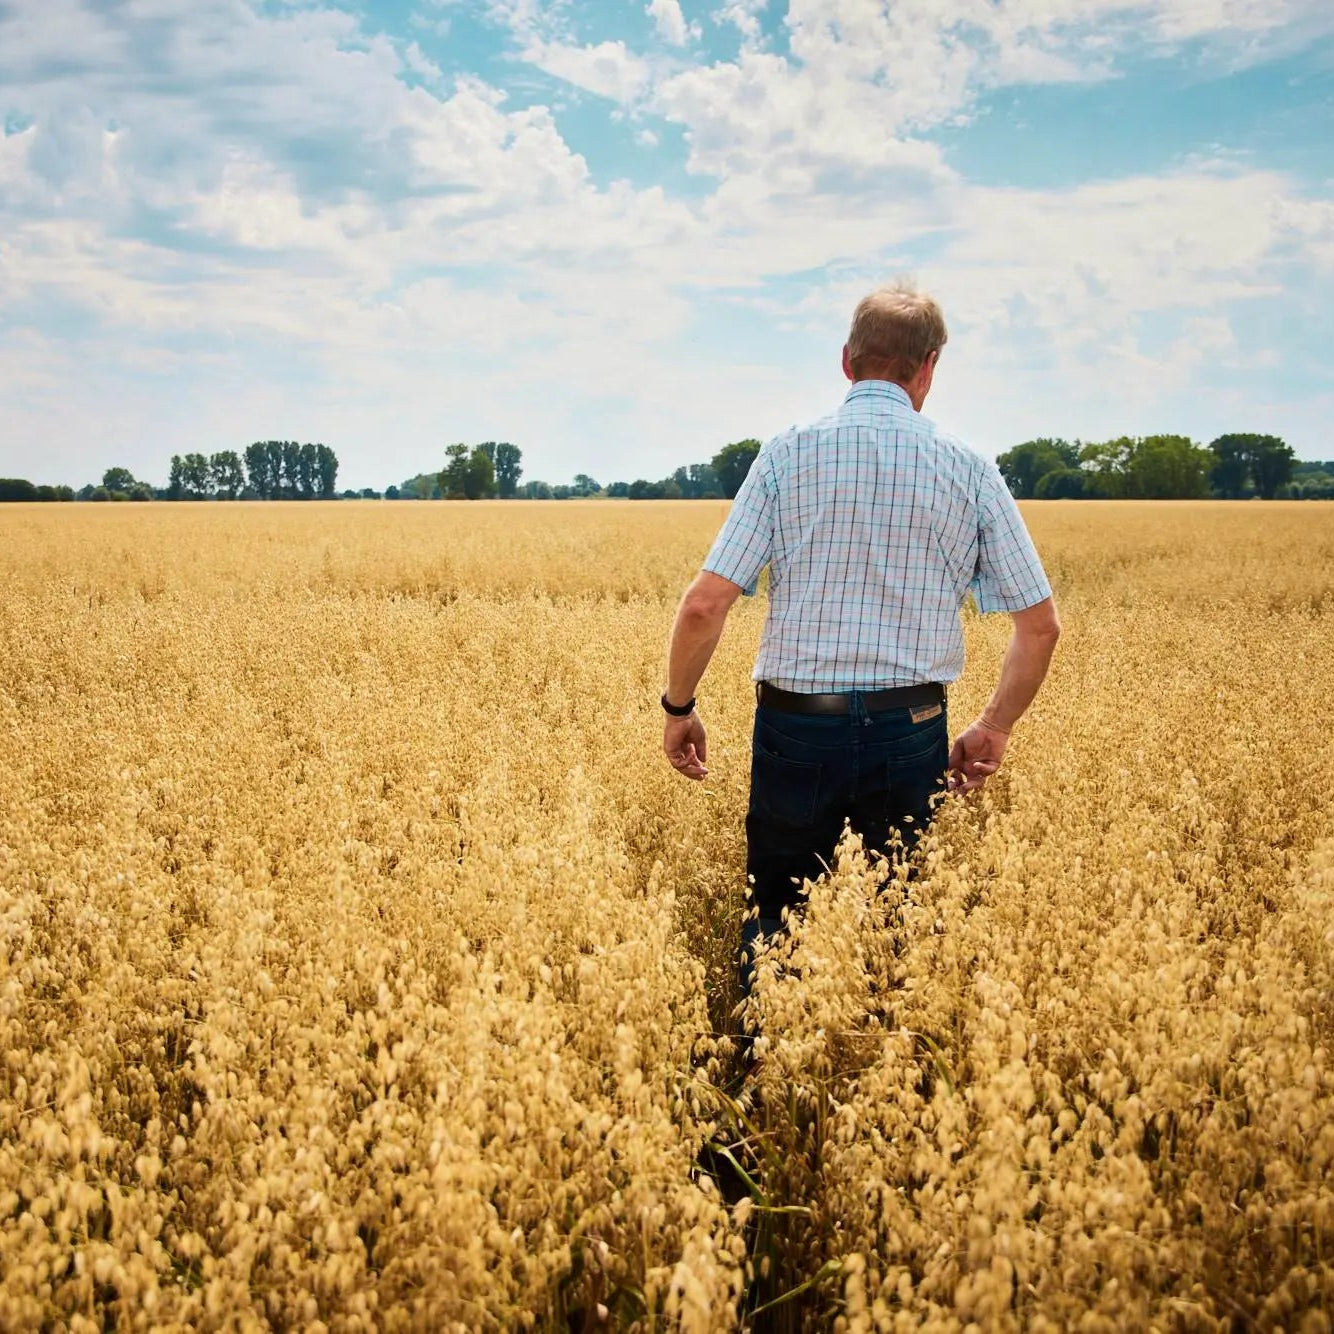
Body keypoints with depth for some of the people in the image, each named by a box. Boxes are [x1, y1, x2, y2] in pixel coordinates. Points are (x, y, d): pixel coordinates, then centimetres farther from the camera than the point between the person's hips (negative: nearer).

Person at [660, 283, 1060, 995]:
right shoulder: (968, 470, 1)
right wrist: (994, 728, 16)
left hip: (794, 728, -1)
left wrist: (678, 708, 5)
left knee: (775, 920, 15)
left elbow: (704, 604, -10)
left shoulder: (787, 455, -3)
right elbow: (1040, 624, 3)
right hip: (909, 735, 1)